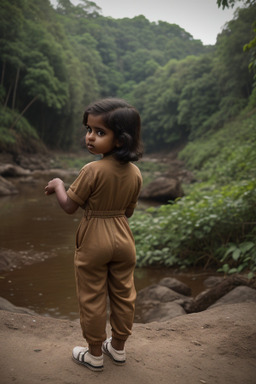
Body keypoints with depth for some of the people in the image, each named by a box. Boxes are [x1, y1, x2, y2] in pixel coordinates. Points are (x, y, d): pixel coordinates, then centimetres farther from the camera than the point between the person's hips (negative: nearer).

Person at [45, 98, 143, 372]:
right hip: (123, 240, 6)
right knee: (123, 295, 18)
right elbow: (128, 211, 5)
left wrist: (57, 184, 2)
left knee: (92, 299, 11)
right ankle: (118, 347, 35)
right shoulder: (135, 173, -4)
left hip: (93, 242, -5)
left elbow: (69, 206, -15)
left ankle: (94, 354, 27)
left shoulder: (93, 170, -23)